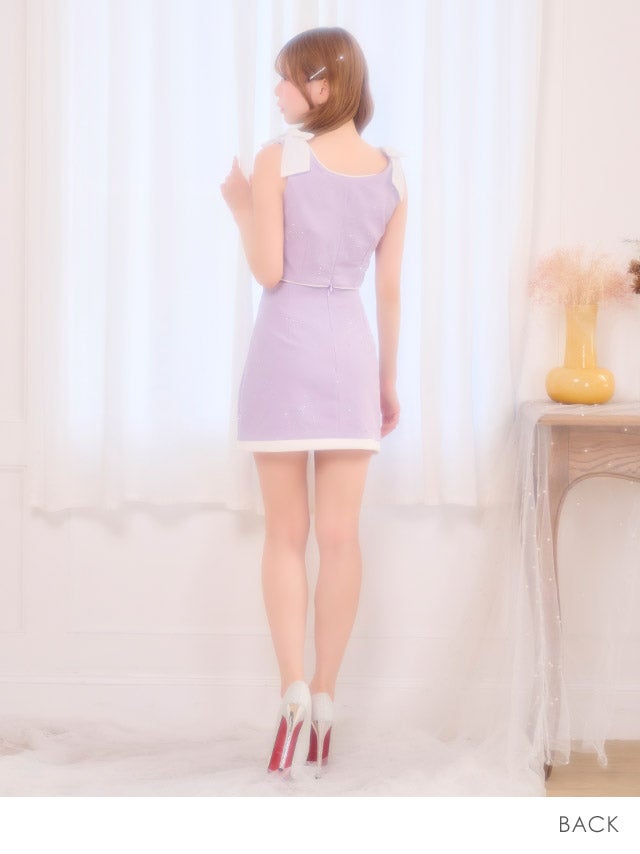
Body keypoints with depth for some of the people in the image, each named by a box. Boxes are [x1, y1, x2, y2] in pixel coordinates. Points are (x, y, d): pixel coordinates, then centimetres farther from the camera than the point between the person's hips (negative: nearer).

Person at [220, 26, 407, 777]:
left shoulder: (278, 160, -7)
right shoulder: (390, 171, 5)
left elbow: (268, 272, -9)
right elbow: (389, 287, 7)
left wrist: (241, 209, 8)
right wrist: (388, 377, 14)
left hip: (286, 348, -3)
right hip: (350, 350, 3)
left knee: (285, 534, 6)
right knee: (339, 536, 5)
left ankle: (293, 687, -6)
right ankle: (324, 698, 8)